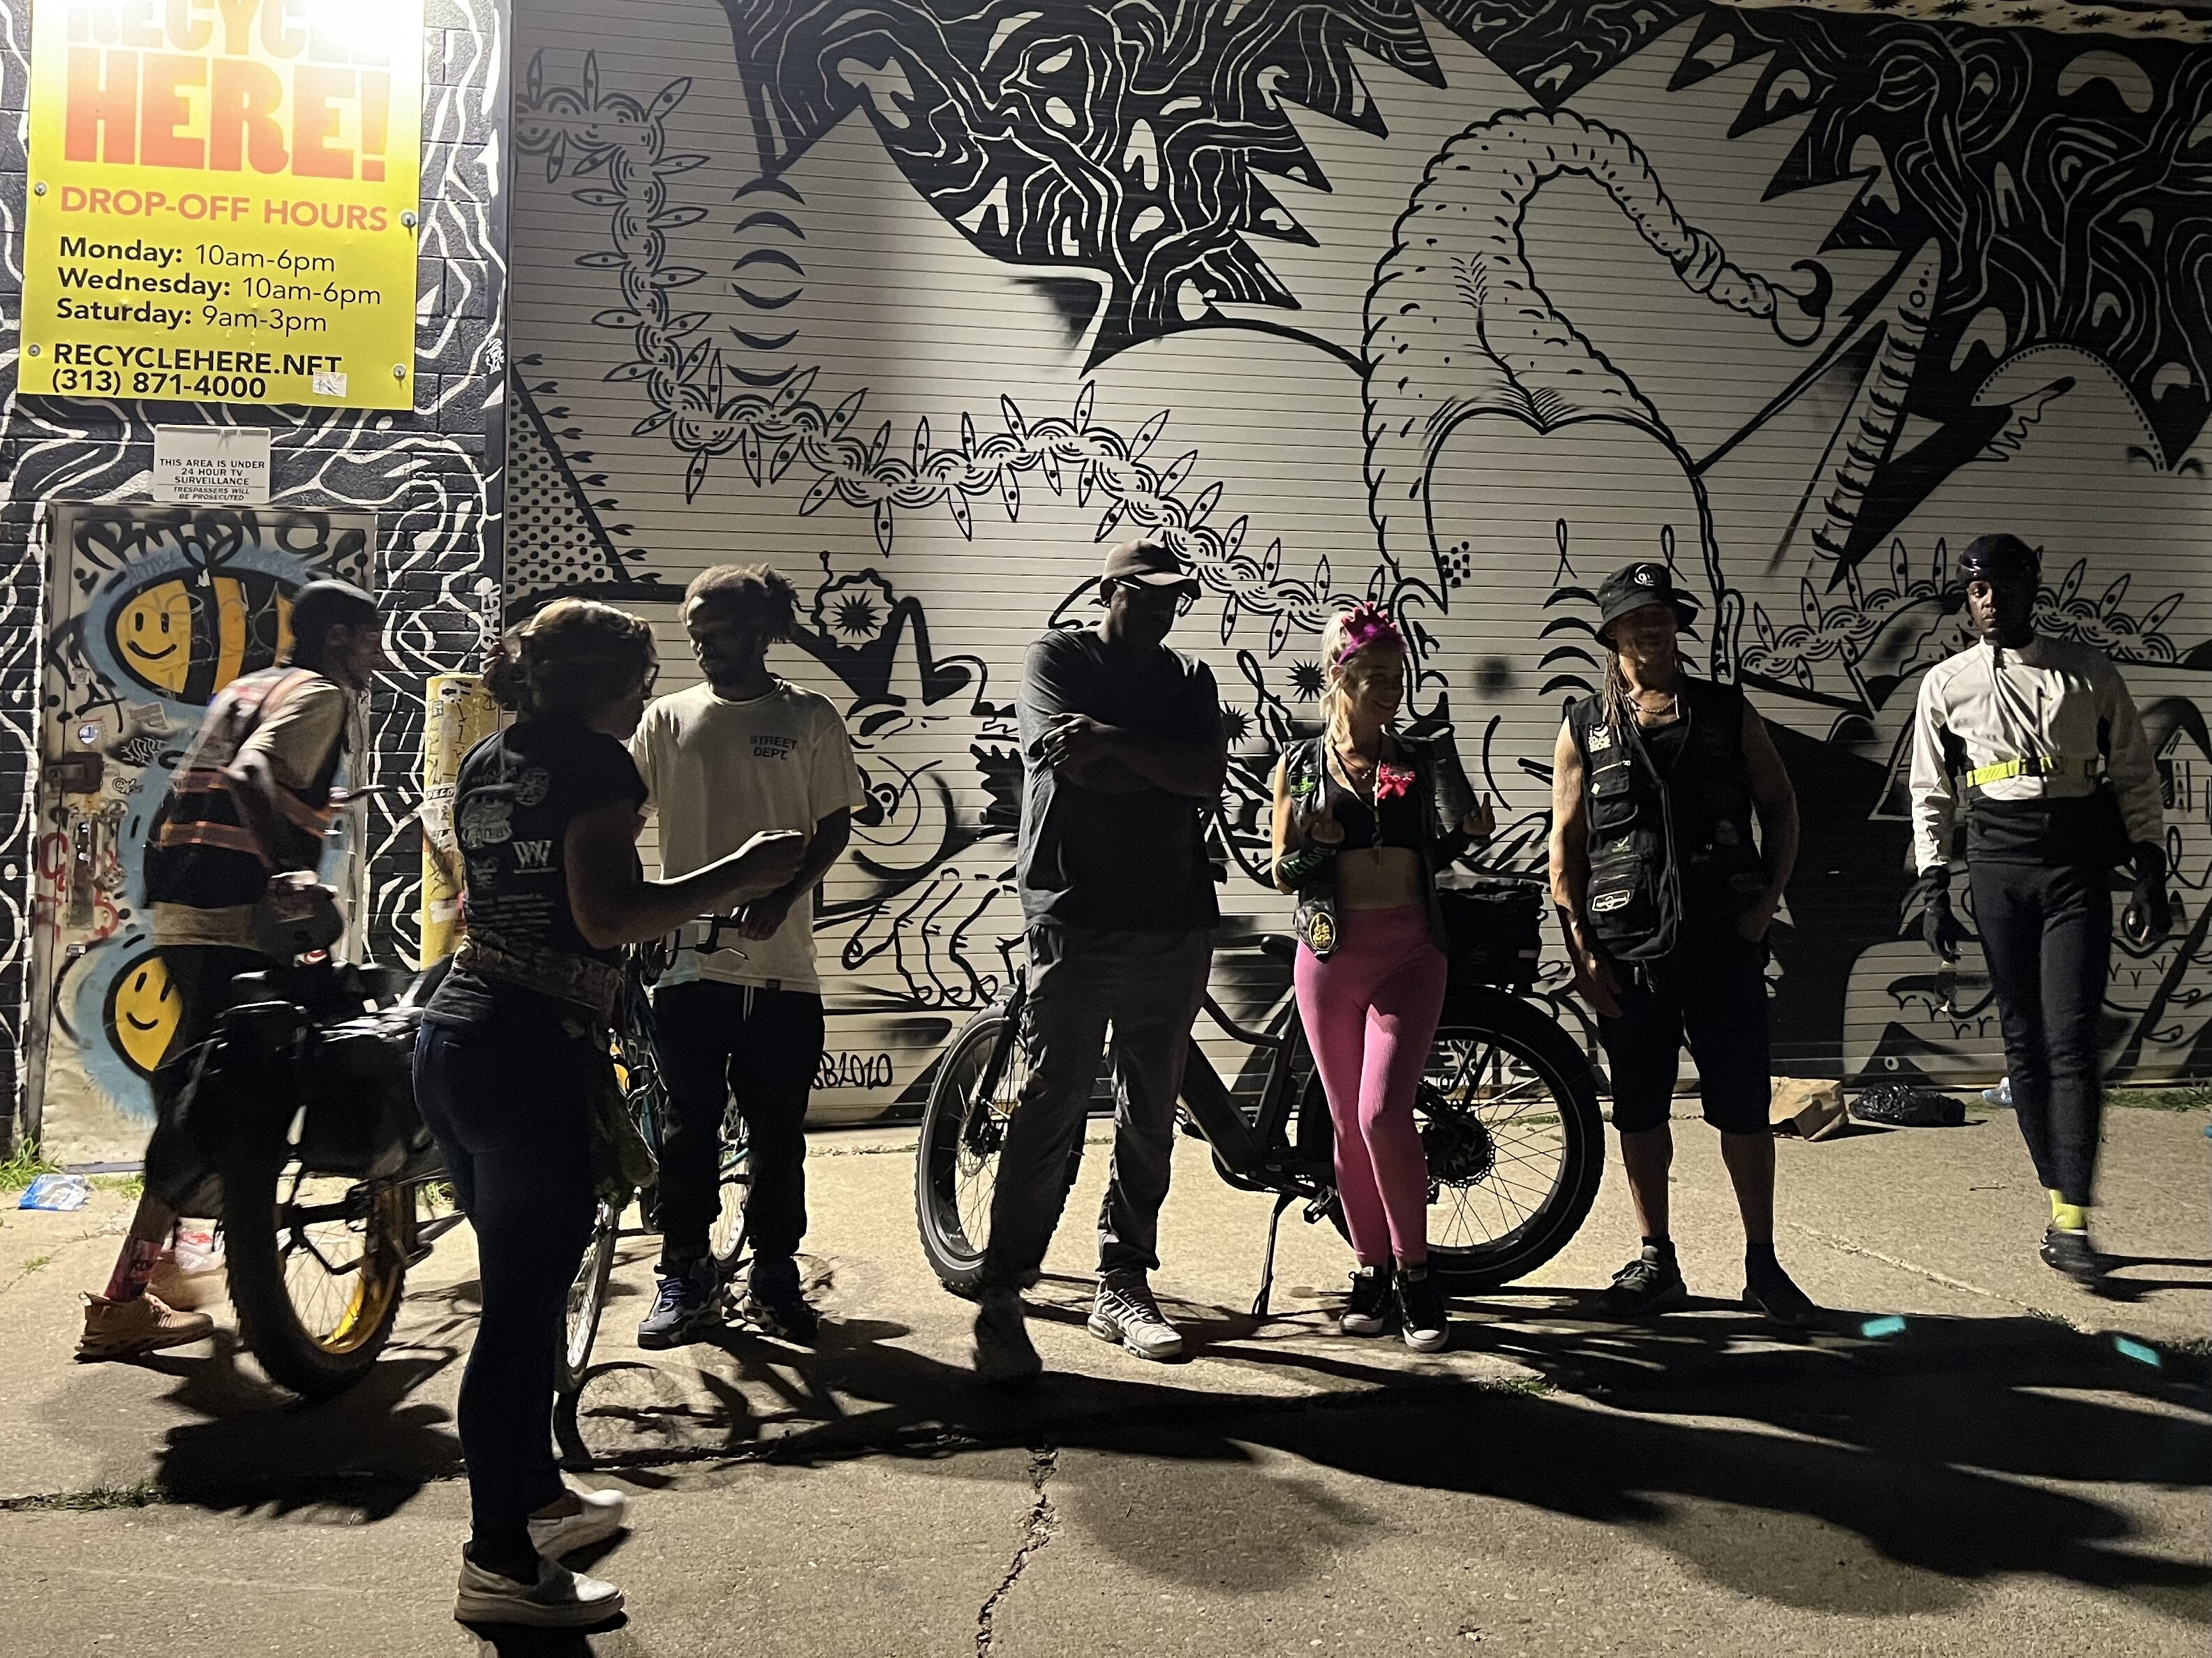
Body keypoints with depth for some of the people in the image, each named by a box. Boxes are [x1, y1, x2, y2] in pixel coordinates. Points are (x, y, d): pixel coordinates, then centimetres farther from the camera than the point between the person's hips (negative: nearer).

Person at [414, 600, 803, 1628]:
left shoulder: (485, 764, 17)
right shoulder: (594, 762, -9)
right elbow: (607, 916, -20)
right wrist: (737, 877, -12)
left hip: (450, 1040, 9)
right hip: (533, 1053, -9)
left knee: (521, 1285, 21)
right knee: (525, 1305, -1)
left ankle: (536, 1494, 35)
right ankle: (499, 1562, 9)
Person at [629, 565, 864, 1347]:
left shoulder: (810, 718, 3)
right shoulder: (668, 718, 6)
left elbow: (834, 826, 4)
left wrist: (781, 896, -11)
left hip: (781, 964, -1)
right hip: (689, 959, 1)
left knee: (778, 1133, 8)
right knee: (687, 1129, 7)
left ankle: (774, 1278, 23)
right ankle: (685, 1278, 21)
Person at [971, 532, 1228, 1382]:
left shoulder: (1189, 678, 16)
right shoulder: (1057, 658, 4)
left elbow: (1209, 780, -2)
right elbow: (1081, 766, -14)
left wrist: (1113, 739, -11)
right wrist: (1166, 768, -5)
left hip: (1173, 922, 5)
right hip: (1077, 919, -5)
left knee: (1151, 1116, 10)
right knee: (1050, 1112, -6)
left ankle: (1124, 1284, 21)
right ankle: (1000, 1302, 0)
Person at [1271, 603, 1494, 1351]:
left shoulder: (1422, 758, 6)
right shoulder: (1300, 766, 4)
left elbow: (1434, 856, 16)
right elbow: (1281, 873, 5)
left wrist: (1467, 832, -5)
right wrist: (1308, 844, -15)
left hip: (1410, 955, -1)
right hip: (1331, 957, 1)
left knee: (1384, 1113, -14)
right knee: (1349, 1123, 6)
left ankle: (1414, 1275, 0)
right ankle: (1371, 1270, 20)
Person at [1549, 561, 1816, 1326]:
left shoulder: (1729, 711, 8)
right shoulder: (1584, 726, 7)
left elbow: (1780, 807, 13)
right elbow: (1565, 843, 5)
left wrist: (1768, 899, -1)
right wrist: (1581, 950, -2)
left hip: (1725, 941, 0)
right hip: (1627, 948, 0)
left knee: (1743, 1107, 3)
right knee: (1639, 1110, 8)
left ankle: (1762, 1263, 15)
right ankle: (1656, 1261, 20)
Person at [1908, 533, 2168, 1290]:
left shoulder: (2088, 672, 6)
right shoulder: (1946, 683, 7)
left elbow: (2135, 774, 8)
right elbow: (1930, 794, 9)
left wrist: (2150, 872, 2)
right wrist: (1934, 889, 3)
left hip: (2077, 864, -1)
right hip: (1998, 864, 1)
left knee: (2071, 1038, -9)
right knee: (2024, 1038, 4)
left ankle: (2072, 1221, -8)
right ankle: (2058, 1204, 14)